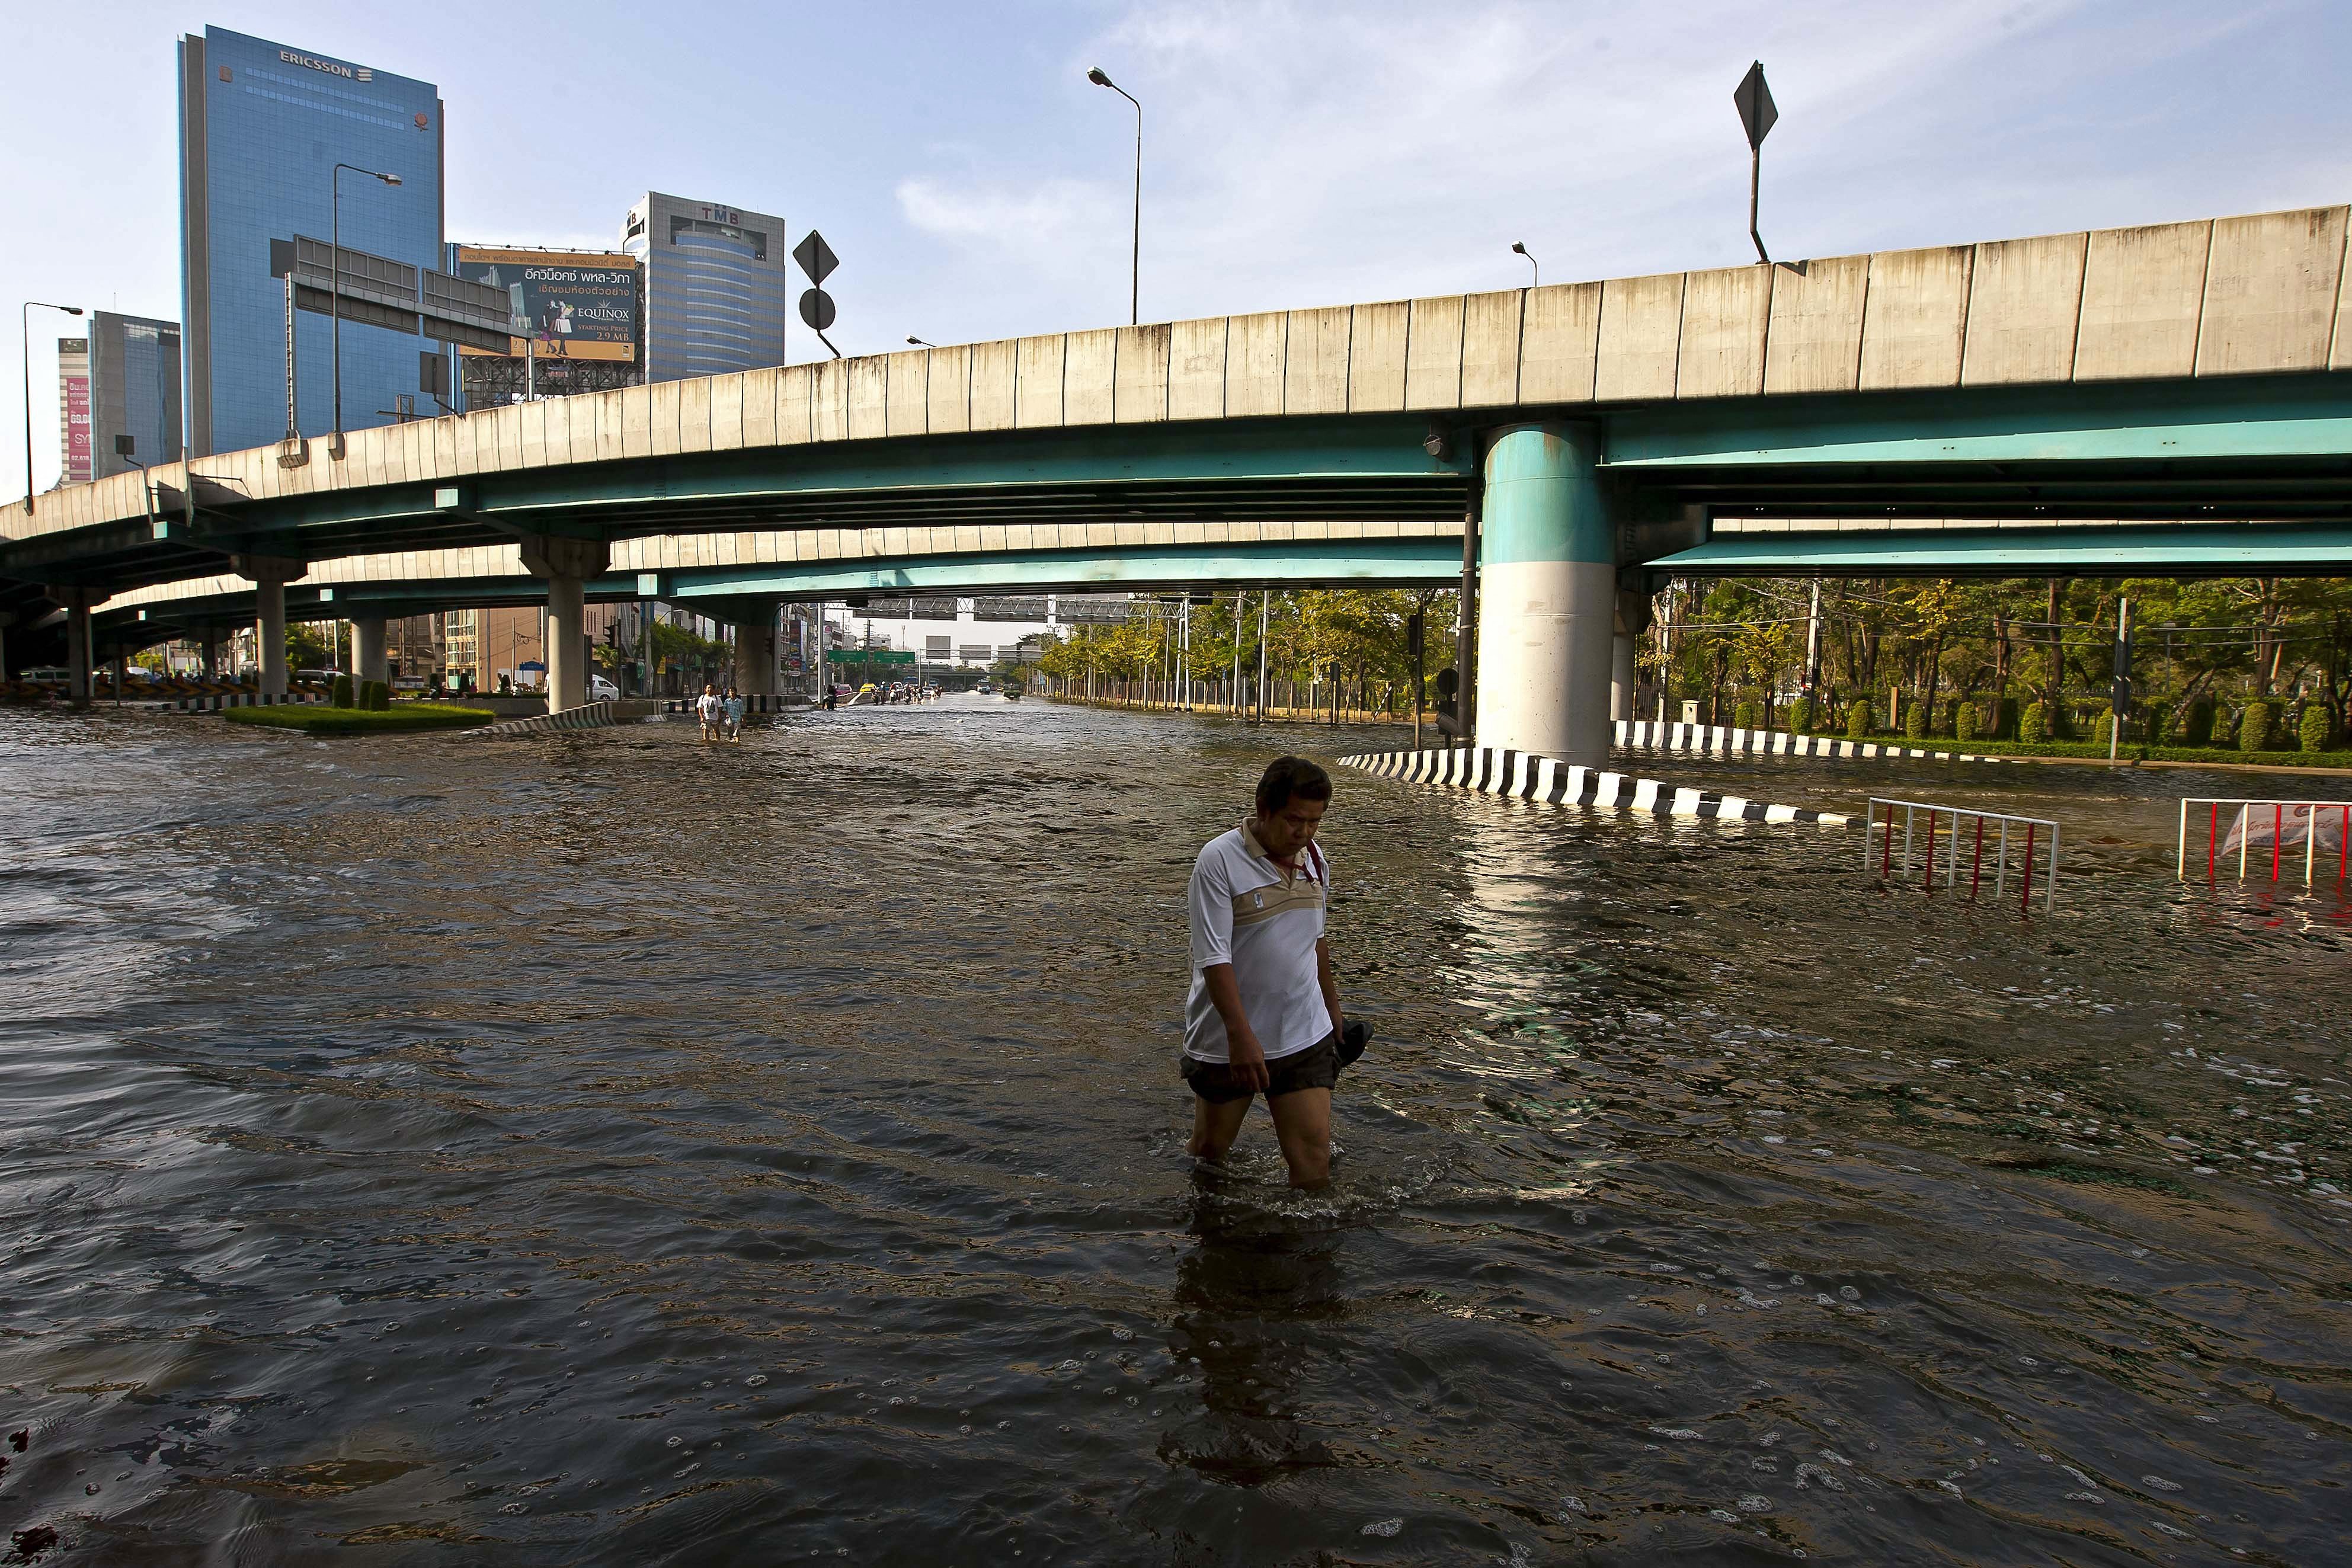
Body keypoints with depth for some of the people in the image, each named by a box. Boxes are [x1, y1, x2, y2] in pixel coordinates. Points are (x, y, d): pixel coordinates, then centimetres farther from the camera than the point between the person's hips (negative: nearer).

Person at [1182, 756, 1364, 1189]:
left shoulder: (1314, 860, 4)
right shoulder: (1219, 860, -16)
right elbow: (1213, 957, -21)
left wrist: (1331, 1005, 28)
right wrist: (1241, 1035, -28)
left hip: (1305, 1039, 4)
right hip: (1227, 1042, -4)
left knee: (1314, 1161, -2)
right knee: (1208, 1152, 15)